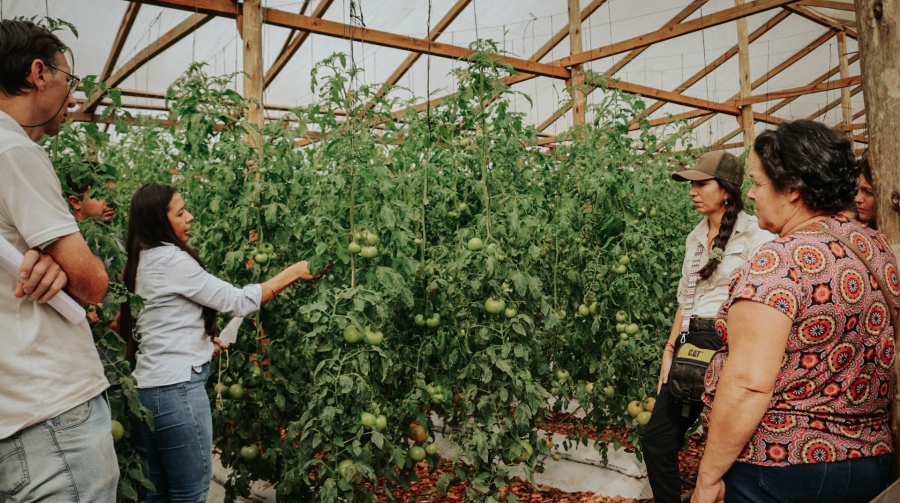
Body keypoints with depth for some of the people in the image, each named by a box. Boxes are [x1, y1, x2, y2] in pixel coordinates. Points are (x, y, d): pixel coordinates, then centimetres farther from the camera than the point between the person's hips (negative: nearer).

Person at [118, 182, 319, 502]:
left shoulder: (142, 261, 12)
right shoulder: (170, 259, -15)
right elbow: (238, 302, -14)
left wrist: (199, 338, 21)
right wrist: (293, 272, -8)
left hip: (151, 384, 9)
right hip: (176, 386, -9)